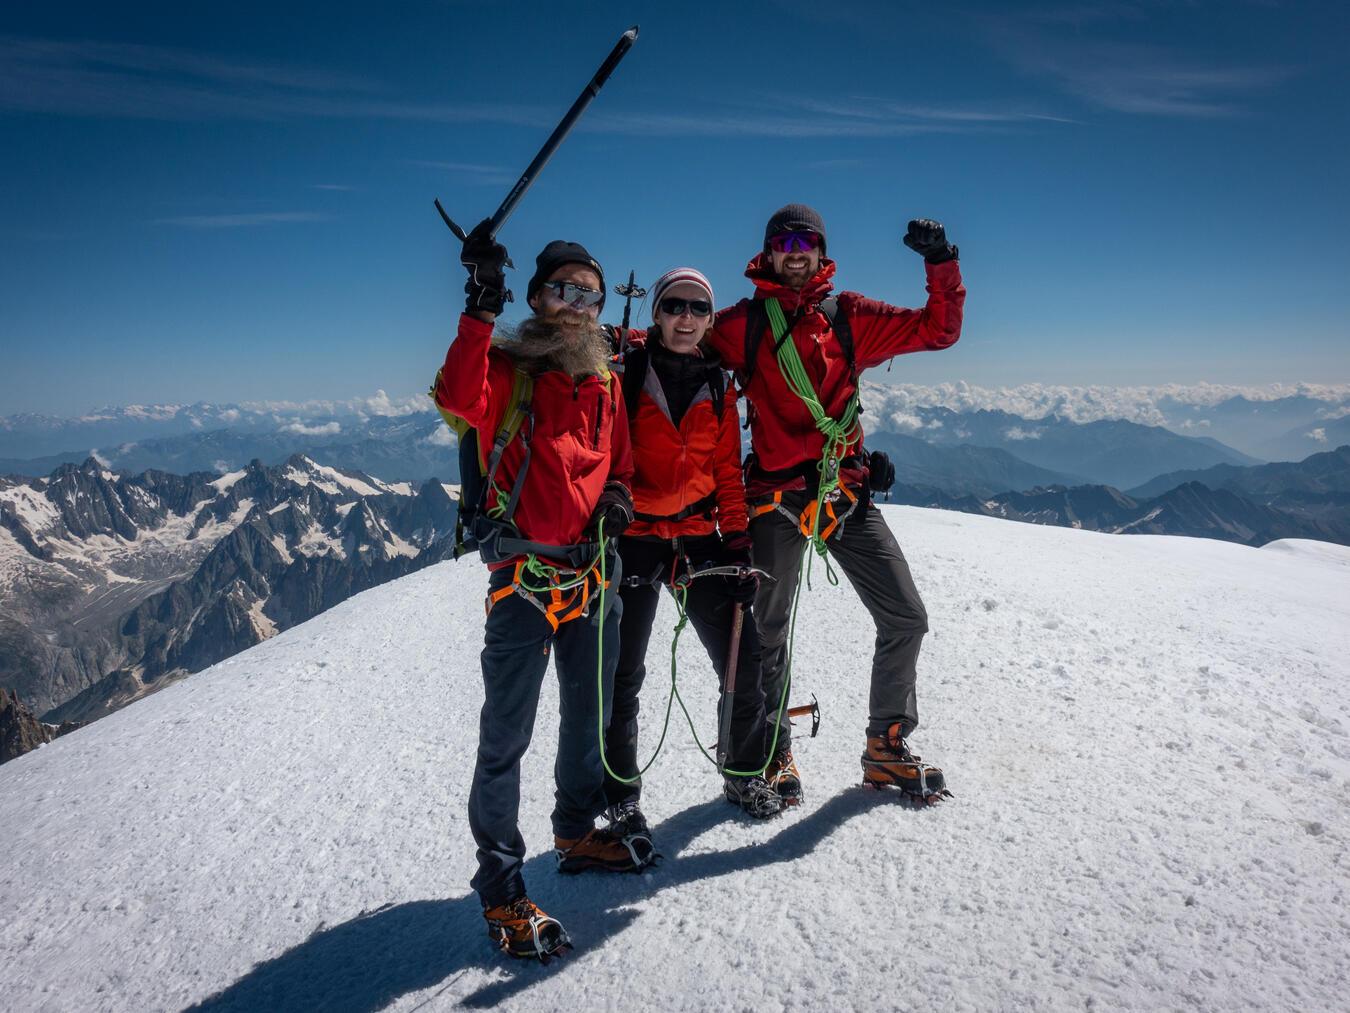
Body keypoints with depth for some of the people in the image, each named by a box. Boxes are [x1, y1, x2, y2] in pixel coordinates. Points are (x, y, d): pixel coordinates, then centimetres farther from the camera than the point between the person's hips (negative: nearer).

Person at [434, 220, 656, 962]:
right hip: (524, 575, -6)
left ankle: (577, 832, 42)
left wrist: (617, 494, -1)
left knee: (589, 714, 21)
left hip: (592, 572, 7)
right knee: (506, 737, 0)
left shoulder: (606, 379, 11)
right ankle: (500, 888, 14)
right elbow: (457, 398, -29)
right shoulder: (507, 369, -6)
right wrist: (481, 309, -34)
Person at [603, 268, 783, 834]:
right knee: (623, 675, 3)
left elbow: (727, 473, 11)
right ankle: (621, 794, 23)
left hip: (699, 537, 4)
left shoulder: (718, 386, 10)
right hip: (634, 537, -3)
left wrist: (738, 543, 4)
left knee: (744, 662, 3)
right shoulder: (626, 372, -2)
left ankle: (743, 773, 27)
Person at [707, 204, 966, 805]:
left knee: (906, 620, 3)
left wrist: (941, 263, -4)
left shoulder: (849, 317, 9)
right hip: (777, 496, -2)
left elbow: (938, 330, 9)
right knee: (768, 632, 9)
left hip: (847, 492, 2)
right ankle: (773, 752, 30)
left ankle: (886, 749, 22)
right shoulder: (743, 323, 4)